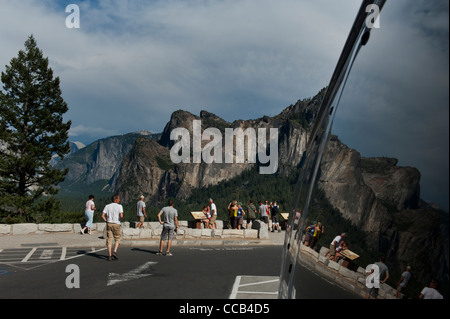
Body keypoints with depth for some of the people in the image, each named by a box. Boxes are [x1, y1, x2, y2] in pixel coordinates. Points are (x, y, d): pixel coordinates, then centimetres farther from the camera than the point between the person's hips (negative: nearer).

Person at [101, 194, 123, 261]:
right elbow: (121, 216, -18)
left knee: (109, 240, 4)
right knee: (117, 239, 13)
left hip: (109, 224, 3)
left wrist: (107, 221, 9)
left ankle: (109, 256, 2)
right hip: (116, 224, -3)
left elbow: (102, 216, -3)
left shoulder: (107, 206, 5)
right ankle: (114, 252, -5)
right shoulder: (119, 206, -7)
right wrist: (121, 216, 4)